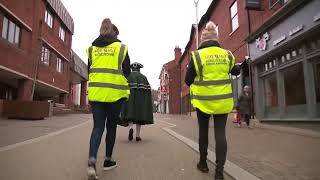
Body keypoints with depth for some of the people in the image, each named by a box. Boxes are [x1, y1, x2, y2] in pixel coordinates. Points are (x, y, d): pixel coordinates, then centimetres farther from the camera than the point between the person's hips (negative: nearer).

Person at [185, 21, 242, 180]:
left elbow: (188, 80, -4)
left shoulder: (197, 55, -8)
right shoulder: (226, 55, 2)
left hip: (203, 101, -2)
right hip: (223, 101, 2)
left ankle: (203, 163, 29)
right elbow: (236, 71, 19)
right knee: (220, 134, 5)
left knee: (203, 131, 16)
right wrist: (243, 65, 39)